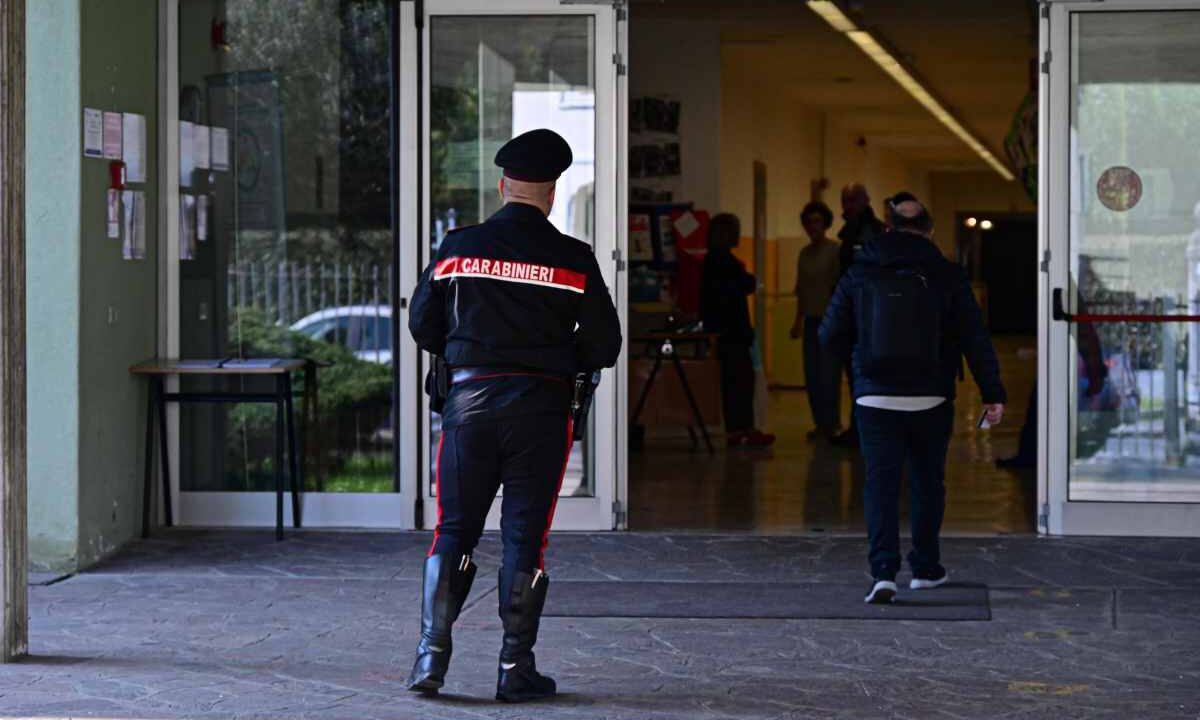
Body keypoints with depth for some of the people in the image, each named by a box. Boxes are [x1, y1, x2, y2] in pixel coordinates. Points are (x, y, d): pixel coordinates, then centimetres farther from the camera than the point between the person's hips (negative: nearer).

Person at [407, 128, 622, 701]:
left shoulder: (458, 248, 1)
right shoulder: (572, 260, -4)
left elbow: (422, 325, 7)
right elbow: (604, 346, -3)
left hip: (470, 399, 1)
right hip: (540, 406, -1)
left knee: (453, 531, 10)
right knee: (525, 536, 4)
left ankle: (431, 655, 4)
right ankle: (516, 670, 6)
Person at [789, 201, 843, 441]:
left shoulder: (834, 250, -7)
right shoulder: (804, 253, 13)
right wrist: (798, 321, 16)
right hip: (811, 321, 6)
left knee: (829, 373, -8)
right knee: (812, 374, 4)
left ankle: (832, 424, -1)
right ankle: (821, 423, 11)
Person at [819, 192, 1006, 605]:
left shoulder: (860, 275, 0)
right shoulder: (946, 277, -2)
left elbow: (831, 334, 5)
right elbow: (975, 338, -4)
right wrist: (992, 394, -1)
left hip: (875, 397, 0)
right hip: (931, 399, 0)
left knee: (880, 483, 1)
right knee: (927, 482, 15)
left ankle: (883, 572, -13)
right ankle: (925, 568, 24)